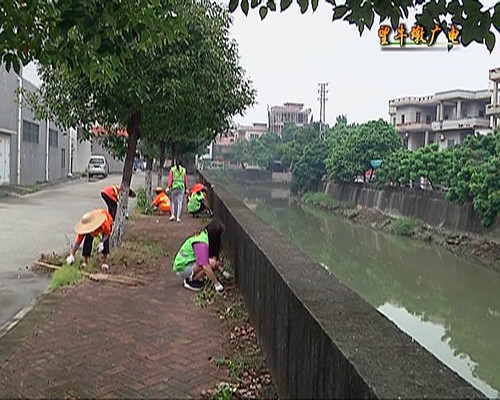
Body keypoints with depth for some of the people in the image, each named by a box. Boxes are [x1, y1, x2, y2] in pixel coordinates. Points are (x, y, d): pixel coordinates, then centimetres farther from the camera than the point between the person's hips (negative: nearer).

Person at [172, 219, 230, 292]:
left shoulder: (204, 234, -1)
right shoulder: (201, 243, -29)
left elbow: (214, 256, 10)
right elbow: (206, 266, -33)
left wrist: (223, 271, 0)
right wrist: (216, 284, -26)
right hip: (182, 268, -9)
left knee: (215, 263, -5)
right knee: (210, 263, -27)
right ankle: (190, 280, -10)